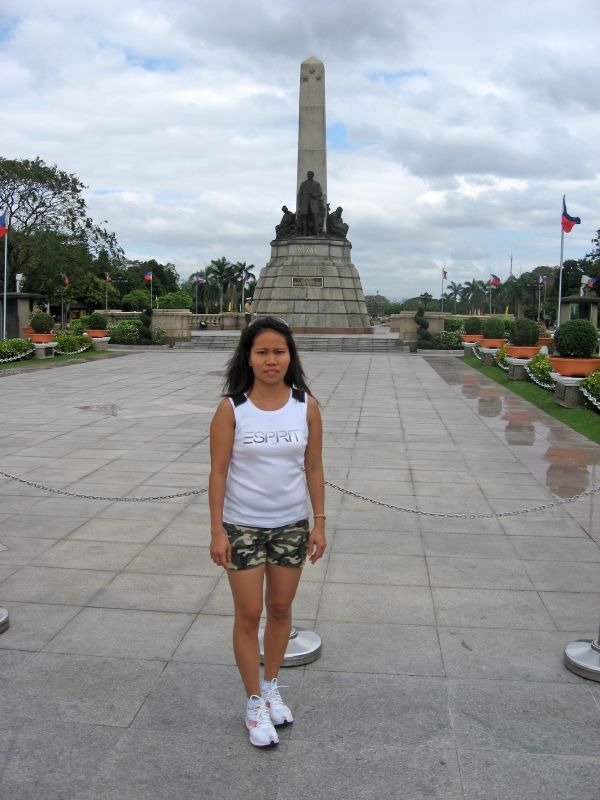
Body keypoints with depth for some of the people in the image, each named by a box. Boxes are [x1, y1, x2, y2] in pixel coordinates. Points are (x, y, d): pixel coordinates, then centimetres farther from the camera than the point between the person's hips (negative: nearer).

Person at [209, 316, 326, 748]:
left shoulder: (306, 405, -5)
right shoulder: (232, 408, -12)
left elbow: (314, 467, 0)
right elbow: (219, 471, -9)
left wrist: (319, 523, 0)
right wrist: (217, 530, -10)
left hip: (292, 525, 3)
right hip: (243, 526, -2)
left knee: (281, 609, 16)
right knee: (249, 615, 6)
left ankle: (271, 687, 38)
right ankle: (255, 704, 23)